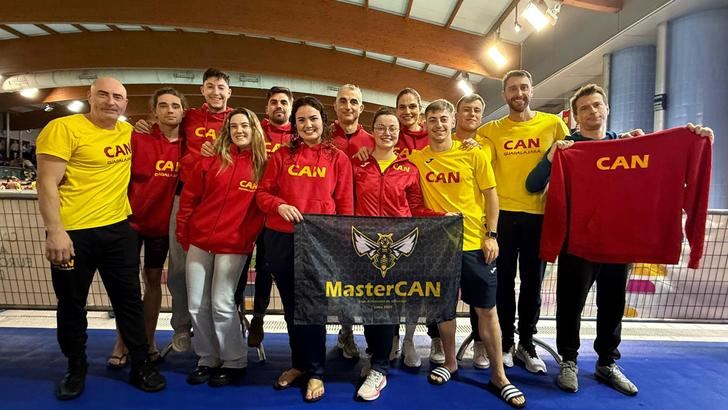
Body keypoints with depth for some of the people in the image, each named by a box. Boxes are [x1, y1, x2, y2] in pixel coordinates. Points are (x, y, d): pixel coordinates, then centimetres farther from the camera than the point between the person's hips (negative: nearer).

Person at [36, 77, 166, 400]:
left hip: (118, 229, 5)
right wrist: (55, 231, -21)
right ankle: (76, 369, 32)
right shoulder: (64, 128, -9)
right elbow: (47, 183, -13)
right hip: (72, 233, -4)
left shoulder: (128, 132, 8)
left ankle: (141, 365, 24)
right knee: (71, 305, 12)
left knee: (129, 299, 10)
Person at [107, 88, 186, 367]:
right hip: (131, 220, -3)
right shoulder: (136, 138, -10)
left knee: (153, 279, 11)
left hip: (161, 222, 3)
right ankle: (121, 344, 20)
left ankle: (148, 342, 24)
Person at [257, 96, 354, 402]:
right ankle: (299, 363, 33)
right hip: (280, 239, 3)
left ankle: (315, 372, 20)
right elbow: (263, 192, 6)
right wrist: (279, 205, -14)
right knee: (291, 305, 14)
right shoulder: (282, 155, 7)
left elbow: (345, 204, 1)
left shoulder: (338, 158, 3)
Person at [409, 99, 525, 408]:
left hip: (474, 242, -1)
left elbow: (491, 195, 1)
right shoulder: (416, 158, 1)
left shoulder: (474, 154, -2)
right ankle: (450, 362, 34)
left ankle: (499, 376, 20)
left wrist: (491, 235, -5)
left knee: (487, 309, 5)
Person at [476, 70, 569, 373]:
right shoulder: (491, 130, 5)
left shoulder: (553, 124, 5)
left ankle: (526, 343, 26)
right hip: (503, 214, 0)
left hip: (539, 214, 1)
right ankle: (505, 342, 23)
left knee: (533, 281, 10)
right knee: (504, 280, 8)